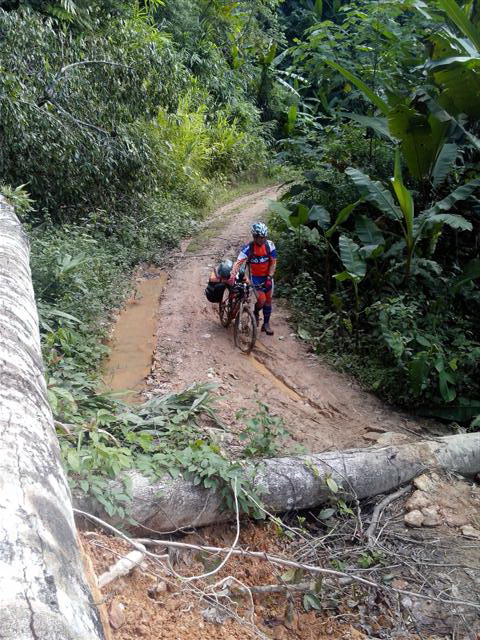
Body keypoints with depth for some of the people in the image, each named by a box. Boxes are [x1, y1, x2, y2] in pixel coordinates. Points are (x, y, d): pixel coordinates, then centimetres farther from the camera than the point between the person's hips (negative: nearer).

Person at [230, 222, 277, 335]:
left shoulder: (270, 245, -13)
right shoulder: (248, 248, -21)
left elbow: (273, 262, -9)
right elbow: (239, 262, -32)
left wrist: (269, 277, -18)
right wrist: (233, 275, -47)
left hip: (267, 276, 3)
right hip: (255, 277, -3)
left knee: (268, 300, 9)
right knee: (261, 299, -16)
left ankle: (266, 324, 25)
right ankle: (256, 313, 17)